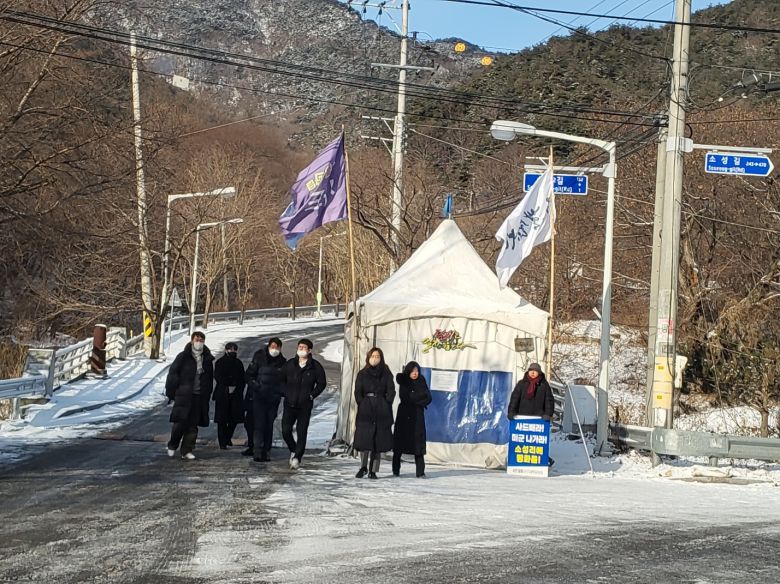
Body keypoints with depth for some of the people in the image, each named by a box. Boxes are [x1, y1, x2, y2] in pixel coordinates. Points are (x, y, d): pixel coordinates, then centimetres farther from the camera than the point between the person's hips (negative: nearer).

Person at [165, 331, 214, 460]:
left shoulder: (207, 360, 11)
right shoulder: (183, 357, -2)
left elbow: (210, 380, 17)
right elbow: (172, 374, -1)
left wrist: (207, 395, 10)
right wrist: (171, 392, -6)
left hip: (199, 397, 4)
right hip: (183, 395, -4)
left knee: (193, 425, 3)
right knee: (180, 422, -7)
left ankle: (187, 450, 9)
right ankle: (172, 446, 14)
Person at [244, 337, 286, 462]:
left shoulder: (282, 362, 6)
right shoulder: (259, 357, -3)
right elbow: (249, 375, 0)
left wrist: (280, 391, 2)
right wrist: (256, 386, -13)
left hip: (274, 399, 3)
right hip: (259, 397, -3)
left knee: (269, 425, 5)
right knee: (259, 424, -10)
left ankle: (266, 452, 11)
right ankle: (257, 452, -12)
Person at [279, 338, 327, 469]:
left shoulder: (315, 366, -1)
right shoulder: (290, 364, 6)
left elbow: (321, 383, 6)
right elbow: (281, 378, 17)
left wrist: (311, 395, -3)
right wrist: (286, 393, 6)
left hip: (305, 405, -2)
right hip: (290, 404, 2)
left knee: (301, 432, -2)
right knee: (285, 430, -3)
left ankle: (297, 457, 5)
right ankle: (293, 450, 21)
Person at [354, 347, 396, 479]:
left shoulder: (386, 374, 8)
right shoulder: (362, 374, 10)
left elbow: (391, 392, 3)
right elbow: (358, 392, 5)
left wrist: (385, 406, -6)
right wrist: (362, 405, -6)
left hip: (381, 410, 0)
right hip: (365, 410, 0)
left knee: (378, 440, -2)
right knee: (364, 438, -9)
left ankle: (373, 470, 1)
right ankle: (363, 467, 3)